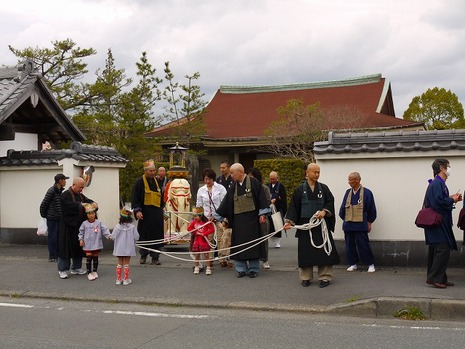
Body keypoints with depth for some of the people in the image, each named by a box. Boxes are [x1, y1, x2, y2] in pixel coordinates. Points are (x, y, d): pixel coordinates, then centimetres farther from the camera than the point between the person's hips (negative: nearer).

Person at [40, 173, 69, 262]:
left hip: (59, 218, 7)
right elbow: (44, 204, -11)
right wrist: (43, 215, -1)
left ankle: (57, 255, 17)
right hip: (52, 218, -7)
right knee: (52, 236, -2)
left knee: (58, 236, 10)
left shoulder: (60, 191, 10)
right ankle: (52, 256, 5)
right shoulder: (51, 191, -14)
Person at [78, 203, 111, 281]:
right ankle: (89, 273, 6)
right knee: (88, 258, -2)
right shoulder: (84, 223, 1)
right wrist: (81, 239, 0)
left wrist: (109, 236, -18)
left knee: (95, 258, 10)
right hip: (87, 245, -1)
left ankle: (94, 272, 25)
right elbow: (81, 232, 9)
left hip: (96, 244, 1)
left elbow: (104, 230, -6)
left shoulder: (99, 223, -2)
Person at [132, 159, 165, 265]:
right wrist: (137, 210, -15)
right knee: (144, 235, 4)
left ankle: (155, 257, 7)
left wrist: (161, 208, 22)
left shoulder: (156, 181, 15)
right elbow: (135, 198, -7)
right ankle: (143, 256, 19)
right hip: (145, 212, -4)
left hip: (157, 212, 4)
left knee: (157, 235, 1)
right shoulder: (139, 182, -3)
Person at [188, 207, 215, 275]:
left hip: (204, 241, -4)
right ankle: (196, 267, 22)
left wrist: (203, 234, -18)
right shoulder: (194, 222, 2)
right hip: (196, 241, 4)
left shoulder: (206, 222, -12)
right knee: (197, 255, 11)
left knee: (206, 255, -1)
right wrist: (196, 232, -7)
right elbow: (189, 228, 7)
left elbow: (212, 230, -14)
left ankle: (208, 268, 5)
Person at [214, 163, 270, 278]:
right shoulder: (233, 187, 9)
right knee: (239, 245, 4)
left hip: (251, 219, -4)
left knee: (252, 243, 1)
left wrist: (262, 214, -10)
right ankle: (241, 269, 13)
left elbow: (261, 198, -5)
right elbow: (226, 203, 12)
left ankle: (253, 269, 11)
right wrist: (216, 215, 11)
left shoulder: (254, 183, -5)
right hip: (238, 220, 4)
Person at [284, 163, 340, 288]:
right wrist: (289, 221, -8)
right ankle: (306, 277, 14)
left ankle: (325, 277, 7)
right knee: (305, 252, 3)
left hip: (321, 224, 1)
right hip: (305, 224, 0)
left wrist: (324, 212, -16)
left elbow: (330, 202, 1)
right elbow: (294, 206, 0)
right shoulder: (300, 189, 3)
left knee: (323, 250, -1)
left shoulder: (324, 188, 6)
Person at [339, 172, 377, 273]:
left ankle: (370, 264, 10)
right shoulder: (348, 192, 7)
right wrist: (344, 220, 13)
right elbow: (343, 208, 15)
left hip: (360, 225, -5)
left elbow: (371, 209, -1)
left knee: (363, 245, -3)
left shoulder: (367, 193, -6)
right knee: (349, 245, 8)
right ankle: (353, 264, 20)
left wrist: (369, 222, -1)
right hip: (348, 225, 5)